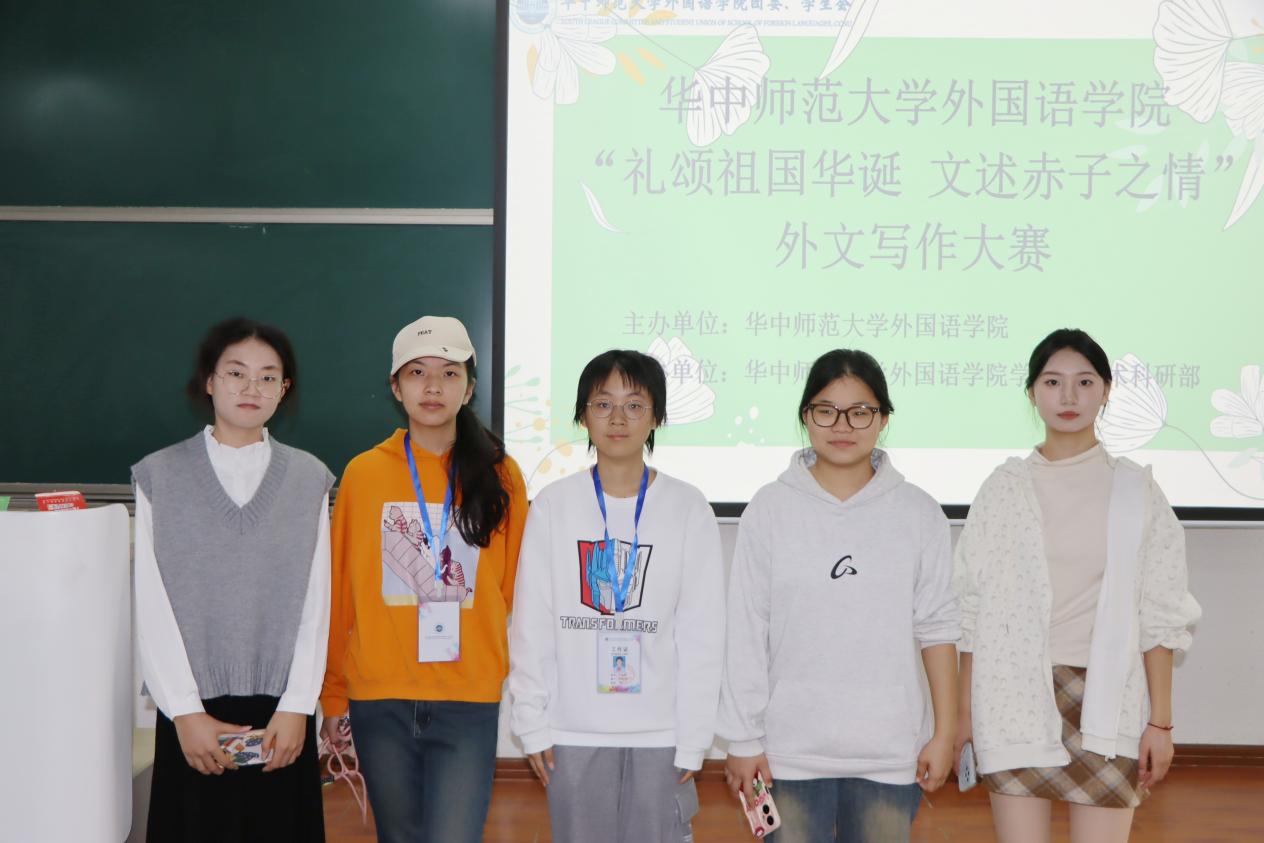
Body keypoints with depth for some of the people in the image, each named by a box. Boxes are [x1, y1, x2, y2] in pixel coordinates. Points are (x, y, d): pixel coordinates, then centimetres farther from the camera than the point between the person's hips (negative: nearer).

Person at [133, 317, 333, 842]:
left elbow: (315, 602, 2)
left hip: (280, 714, 1)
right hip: (193, 713, -1)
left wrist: (297, 706, -7)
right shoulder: (161, 476, 1)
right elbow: (152, 606, -2)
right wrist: (186, 712, -9)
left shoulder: (308, 478, 5)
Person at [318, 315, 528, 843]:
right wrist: (332, 694, 7)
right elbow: (340, 591, 6)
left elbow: (508, 586, 10)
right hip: (380, 700, 1)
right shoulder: (364, 474, 3)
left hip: (469, 703, -1)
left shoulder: (500, 476, 3)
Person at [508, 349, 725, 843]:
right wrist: (531, 722, -1)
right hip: (573, 732, 1)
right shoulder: (554, 506, 0)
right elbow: (531, 625, 3)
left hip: (660, 734, -1)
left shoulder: (689, 509, -3)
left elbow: (702, 635, -2)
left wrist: (694, 739, -4)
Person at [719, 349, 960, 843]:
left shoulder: (918, 514, 0)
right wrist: (743, 739, -2)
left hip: (889, 751, 1)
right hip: (791, 749, 0)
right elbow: (746, 634, -1)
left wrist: (944, 732, 1)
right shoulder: (771, 509, -2)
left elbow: (935, 627, 3)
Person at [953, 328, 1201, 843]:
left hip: (1106, 700, 0)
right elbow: (973, 609, 3)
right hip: (1015, 696, 0)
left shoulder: (1134, 488, 3)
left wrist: (1161, 721, -1)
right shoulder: (1004, 487, 3)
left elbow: (1159, 613, 2)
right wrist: (964, 711, 0)